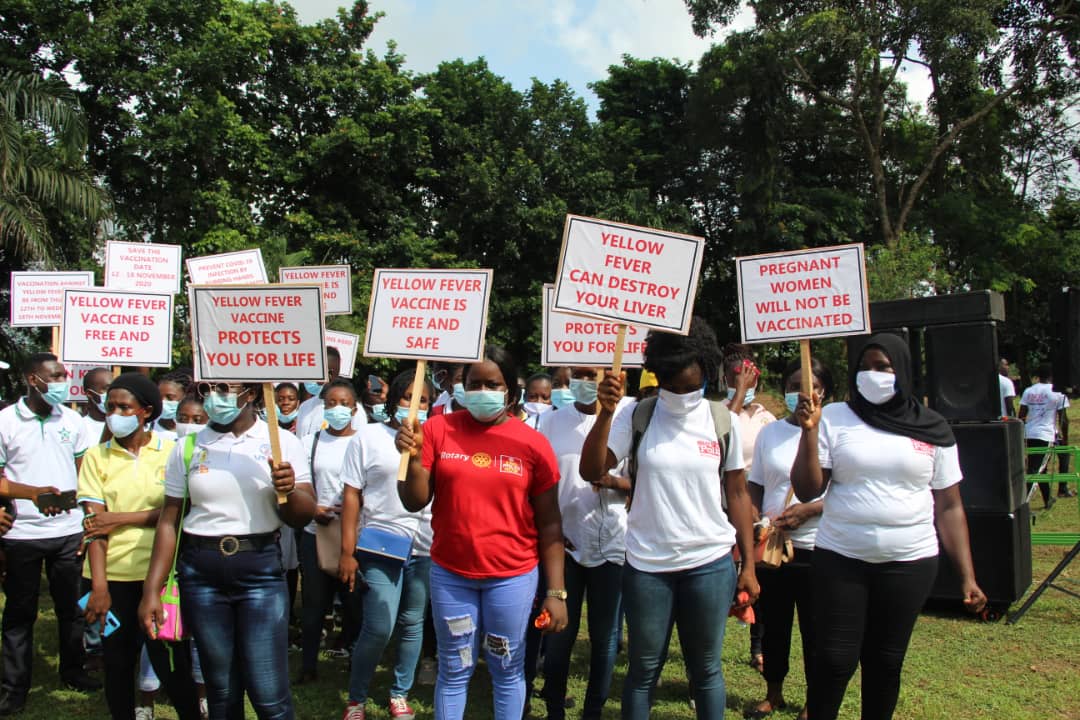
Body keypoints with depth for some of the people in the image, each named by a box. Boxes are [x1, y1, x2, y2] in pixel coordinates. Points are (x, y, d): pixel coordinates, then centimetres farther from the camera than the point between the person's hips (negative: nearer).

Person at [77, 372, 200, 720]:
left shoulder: (172, 451, 1)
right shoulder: (96, 456, 4)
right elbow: (95, 525, -4)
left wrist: (121, 518, -11)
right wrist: (99, 585, -11)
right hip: (114, 575, 2)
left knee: (172, 664, 3)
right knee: (118, 664, 10)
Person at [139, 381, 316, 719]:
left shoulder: (283, 442, -2)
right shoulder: (188, 447, 5)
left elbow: (304, 516, -4)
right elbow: (169, 519, 7)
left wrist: (289, 490, -25)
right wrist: (151, 590, 3)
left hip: (260, 568, -2)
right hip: (201, 573, 3)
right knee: (221, 692, 12)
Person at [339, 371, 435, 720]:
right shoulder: (368, 436, 2)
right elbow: (352, 495, -1)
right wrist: (347, 552, -6)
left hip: (425, 548, 3)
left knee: (412, 624, 10)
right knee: (379, 628, -6)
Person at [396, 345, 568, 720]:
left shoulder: (532, 443, -5)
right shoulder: (438, 429, -4)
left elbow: (549, 521, -2)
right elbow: (414, 503, -2)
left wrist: (556, 590, -5)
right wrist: (413, 457, -20)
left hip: (512, 576, -1)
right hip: (450, 573, 1)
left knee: (507, 670, 14)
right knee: (454, 670, 15)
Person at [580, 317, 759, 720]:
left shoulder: (723, 420, 0)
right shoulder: (637, 417, -3)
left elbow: (737, 493, 5)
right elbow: (591, 471, -11)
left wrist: (748, 565, 3)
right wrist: (606, 412, -23)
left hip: (710, 563, 1)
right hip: (646, 564, 0)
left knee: (706, 670, 12)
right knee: (643, 670, 11)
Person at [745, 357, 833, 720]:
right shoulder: (769, 432, 8)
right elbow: (754, 486, 10)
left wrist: (808, 510, -19)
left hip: (816, 549, -3)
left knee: (814, 628, 8)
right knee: (773, 624, 14)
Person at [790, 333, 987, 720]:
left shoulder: (932, 431, 3)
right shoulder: (834, 418, -2)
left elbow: (949, 507, 6)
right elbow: (807, 490, -6)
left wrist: (967, 575, 2)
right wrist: (808, 431, -17)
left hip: (910, 564, 1)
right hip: (840, 560, -1)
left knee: (885, 662, 11)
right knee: (834, 661, 0)